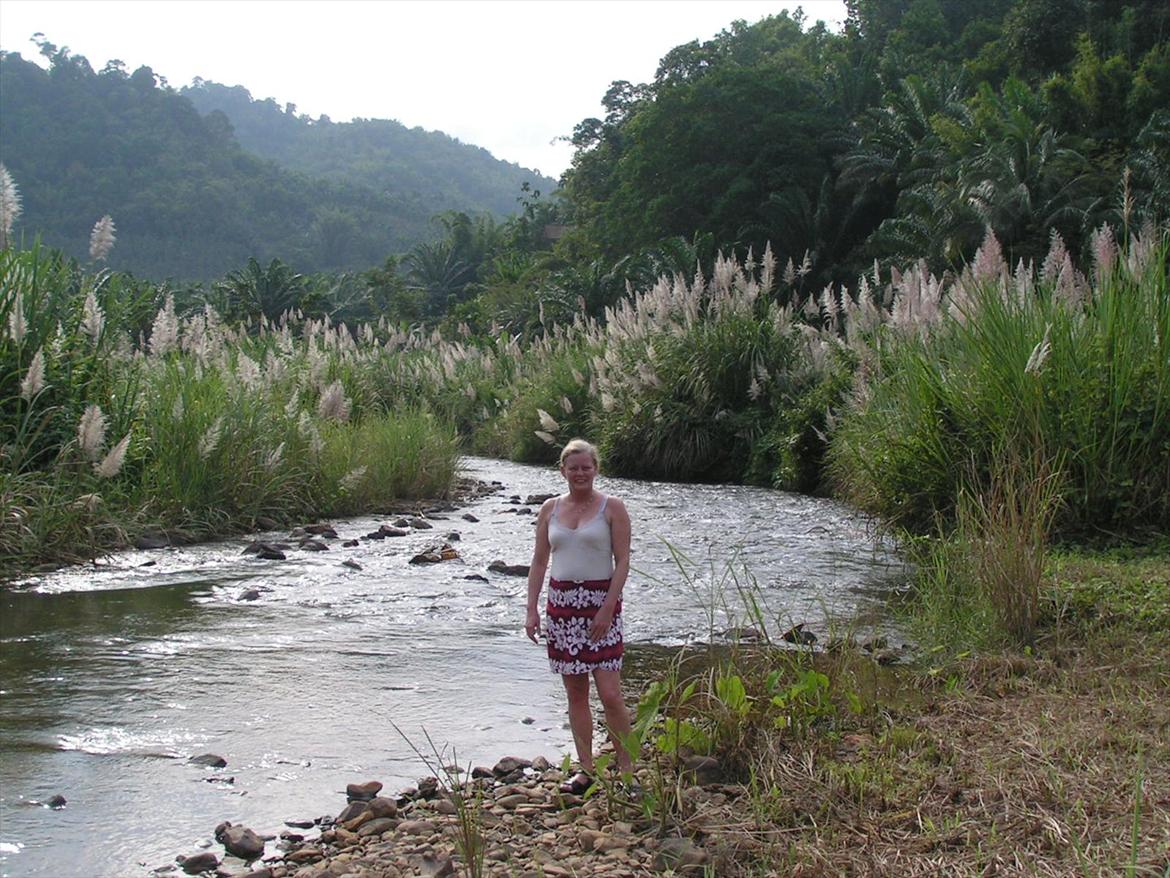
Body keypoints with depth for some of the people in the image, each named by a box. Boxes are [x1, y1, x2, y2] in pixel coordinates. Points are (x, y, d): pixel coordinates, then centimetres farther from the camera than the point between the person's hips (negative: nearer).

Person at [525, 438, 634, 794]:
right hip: (562, 603, 4)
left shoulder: (611, 508, -3)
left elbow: (622, 561, -6)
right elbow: (539, 561, 10)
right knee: (575, 692, 8)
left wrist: (608, 608, -14)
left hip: (601, 603, -4)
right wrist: (532, 609, 2)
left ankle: (626, 769, 5)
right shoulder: (550, 509, 8)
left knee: (610, 694, -7)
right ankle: (586, 769, 16)